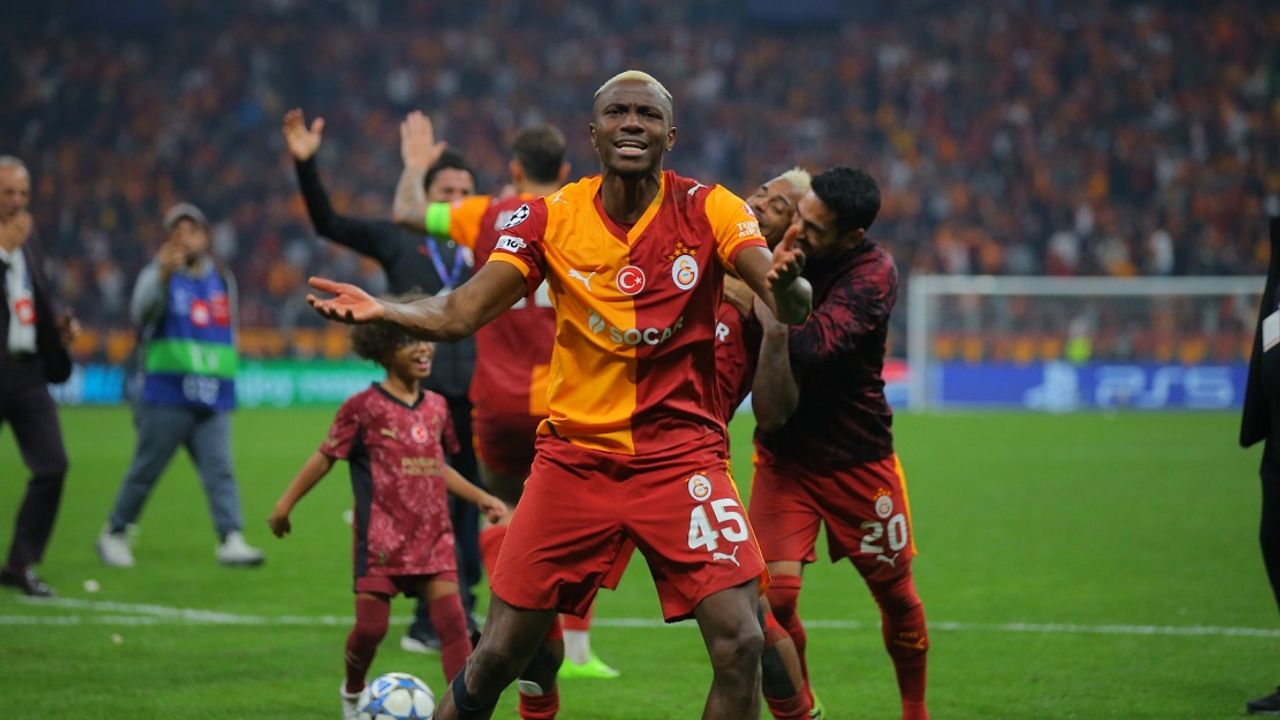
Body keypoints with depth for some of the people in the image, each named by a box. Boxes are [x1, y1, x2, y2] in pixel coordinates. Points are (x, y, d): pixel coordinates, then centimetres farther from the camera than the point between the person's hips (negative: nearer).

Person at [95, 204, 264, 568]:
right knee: (146, 469, 2)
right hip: (166, 396, -4)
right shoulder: (158, 275, -3)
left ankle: (231, 540, -14)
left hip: (213, 399, 4)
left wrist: (226, 378, 22)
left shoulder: (222, 279, 14)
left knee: (220, 469, -7)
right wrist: (163, 275, -42)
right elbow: (142, 310, -25)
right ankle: (114, 534, 17)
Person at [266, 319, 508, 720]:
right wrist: (286, 503, 1)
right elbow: (326, 457, 0)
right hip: (381, 536, -4)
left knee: (452, 620, -8)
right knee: (371, 625, 0)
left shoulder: (436, 407, 11)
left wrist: (480, 498, 19)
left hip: (433, 535, 4)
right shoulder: (365, 407, -6)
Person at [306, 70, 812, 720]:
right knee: (498, 656, 1)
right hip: (574, 455, 1)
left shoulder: (707, 209, -6)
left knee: (739, 644, -14)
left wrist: (786, 284, -43)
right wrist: (380, 311, -28)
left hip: (681, 456, -1)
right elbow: (461, 312, -9)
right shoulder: (551, 217, -2)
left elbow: (790, 308, -18)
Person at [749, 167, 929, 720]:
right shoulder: (782, 247, -10)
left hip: (858, 460, -1)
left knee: (896, 593, 11)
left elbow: (811, 346, -34)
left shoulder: (873, 273, -19)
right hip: (784, 456, 1)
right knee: (775, 593, -14)